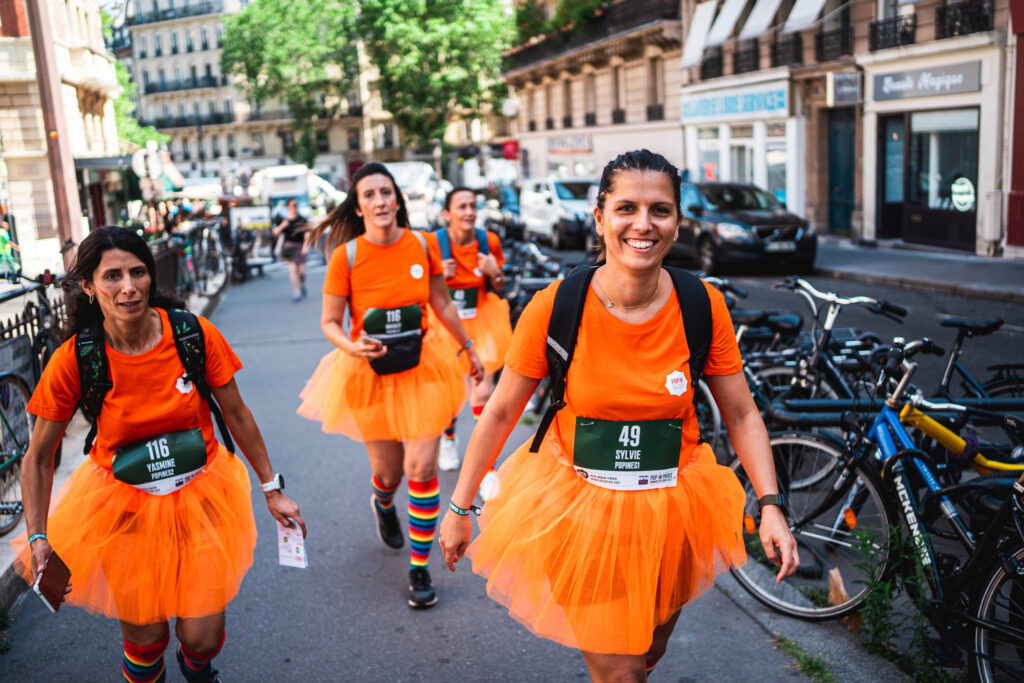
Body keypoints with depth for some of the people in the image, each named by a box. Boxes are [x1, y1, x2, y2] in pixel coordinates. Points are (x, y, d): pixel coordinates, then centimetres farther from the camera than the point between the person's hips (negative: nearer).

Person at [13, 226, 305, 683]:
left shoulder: (196, 335, -16)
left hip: (200, 498, 1)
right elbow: (38, 457, -4)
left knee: (202, 638, 5)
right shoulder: (74, 359, -17)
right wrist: (37, 535, -10)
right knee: (144, 639, 10)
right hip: (123, 507, 0)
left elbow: (236, 414, -3)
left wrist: (272, 489, 2)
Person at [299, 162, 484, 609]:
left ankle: (419, 568, 13)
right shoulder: (346, 256, -13)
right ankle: (383, 505, 53)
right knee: (388, 472, 12)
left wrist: (469, 349, 16)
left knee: (422, 467, -5)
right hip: (369, 371, -1)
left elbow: (442, 304, 8)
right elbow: (329, 322, -7)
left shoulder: (423, 245, -6)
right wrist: (351, 347, -28)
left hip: (422, 366, 1)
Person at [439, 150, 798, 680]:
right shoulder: (553, 307, -18)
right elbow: (500, 413, -9)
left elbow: (741, 415, -3)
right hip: (579, 512, -2)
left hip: (672, 514, 3)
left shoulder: (704, 307, -12)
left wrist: (770, 506, -13)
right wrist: (458, 507, -2)